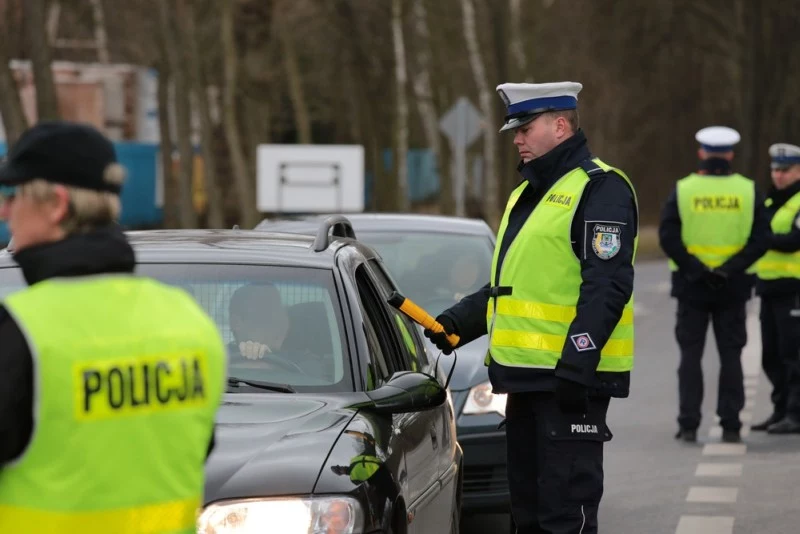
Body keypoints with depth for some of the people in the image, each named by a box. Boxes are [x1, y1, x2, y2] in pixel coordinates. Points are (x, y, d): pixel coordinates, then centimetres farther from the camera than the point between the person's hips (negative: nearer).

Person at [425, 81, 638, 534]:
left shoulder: (599, 188, -10)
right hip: (527, 377, 10)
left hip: (571, 378, -10)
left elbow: (607, 287, -19)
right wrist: (457, 322, 16)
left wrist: (576, 362, -25)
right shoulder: (529, 193, 21)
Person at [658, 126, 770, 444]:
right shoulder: (748, 191, 0)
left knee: (690, 355, 6)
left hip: (692, 285, 0)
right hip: (733, 287, 1)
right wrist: (729, 269, -12)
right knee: (731, 355, 7)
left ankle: (688, 425, 2)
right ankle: (730, 425, 4)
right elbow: (760, 240, -8)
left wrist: (696, 269, -10)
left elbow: (668, 237, -10)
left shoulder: (683, 190, -2)